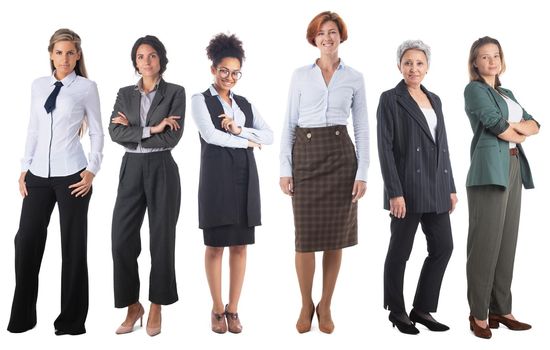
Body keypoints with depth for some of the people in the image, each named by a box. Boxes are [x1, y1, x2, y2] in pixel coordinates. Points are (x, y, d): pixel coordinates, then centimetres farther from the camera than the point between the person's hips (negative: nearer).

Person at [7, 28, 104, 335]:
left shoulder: (86, 87, 0)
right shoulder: (38, 86, 11)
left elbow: (97, 133, 1)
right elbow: (33, 129, 14)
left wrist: (92, 171, -6)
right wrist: (24, 169, 9)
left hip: (71, 175, -4)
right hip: (38, 175, 4)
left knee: (73, 245, 4)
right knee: (27, 240, 4)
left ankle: (72, 319, 17)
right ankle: (22, 316, 20)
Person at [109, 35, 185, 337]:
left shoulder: (175, 92, 0)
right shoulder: (125, 94, 10)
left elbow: (173, 137, -12)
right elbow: (115, 133, -4)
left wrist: (132, 129, -7)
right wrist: (151, 130, -14)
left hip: (162, 170, -3)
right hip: (131, 170, 3)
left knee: (161, 239, 3)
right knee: (122, 239, -1)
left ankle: (156, 308, 19)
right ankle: (133, 306, 17)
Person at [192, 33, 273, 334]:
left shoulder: (245, 104, 16)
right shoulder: (200, 100, 2)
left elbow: (269, 136, 5)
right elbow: (210, 135, -13)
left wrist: (239, 130, -10)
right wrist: (248, 141, -4)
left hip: (245, 177, 4)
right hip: (217, 177, -4)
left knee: (240, 245, 5)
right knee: (215, 245, 2)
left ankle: (233, 309, 16)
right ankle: (217, 309, 17)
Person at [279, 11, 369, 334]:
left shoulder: (355, 78, 8)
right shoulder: (301, 75, 8)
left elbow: (362, 129, 6)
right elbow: (289, 124, 6)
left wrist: (362, 173, -3)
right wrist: (285, 169, -2)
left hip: (340, 155, 0)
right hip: (306, 155, 0)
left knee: (335, 237, 5)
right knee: (306, 237, 0)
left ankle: (325, 307, 22)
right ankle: (306, 305, 21)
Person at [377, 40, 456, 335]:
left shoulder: (434, 99, 15)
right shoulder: (390, 99, -4)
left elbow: (443, 146, 17)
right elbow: (385, 148, -11)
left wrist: (450, 187, 12)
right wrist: (394, 192, -18)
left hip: (436, 188, 7)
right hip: (408, 187, -7)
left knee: (443, 247, 7)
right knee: (400, 252, 4)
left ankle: (422, 308, 20)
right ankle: (397, 311, 19)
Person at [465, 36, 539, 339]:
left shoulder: (506, 93, 24)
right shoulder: (474, 89, 1)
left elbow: (534, 126, 16)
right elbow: (495, 124, -13)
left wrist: (513, 127, -4)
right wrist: (519, 133, 4)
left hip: (513, 168, 8)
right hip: (490, 169, -8)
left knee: (507, 242, 8)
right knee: (485, 242, -7)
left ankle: (501, 309, 14)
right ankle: (478, 314, -1)